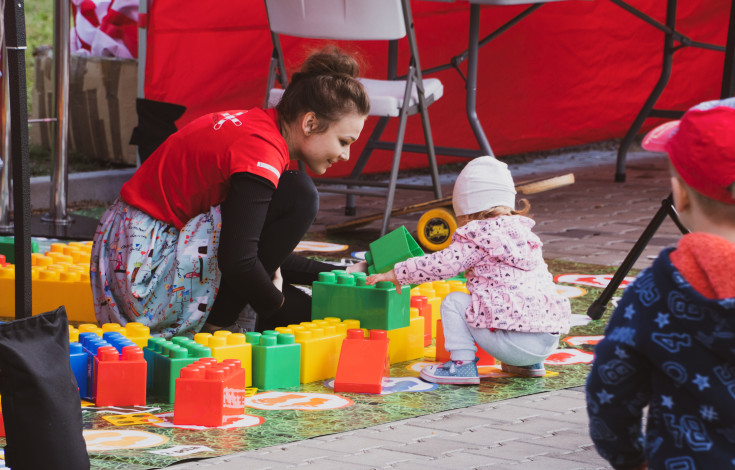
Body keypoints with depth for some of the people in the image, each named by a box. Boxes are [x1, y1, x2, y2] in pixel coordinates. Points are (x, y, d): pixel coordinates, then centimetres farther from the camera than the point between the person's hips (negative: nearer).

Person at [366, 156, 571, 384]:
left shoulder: (478, 236, -3)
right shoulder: (524, 233, 20)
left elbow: (443, 264, -6)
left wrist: (396, 273, 5)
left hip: (515, 342, -8)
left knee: (454, 302, 3)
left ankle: (462, 363, -1)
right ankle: (530, 364, 26)